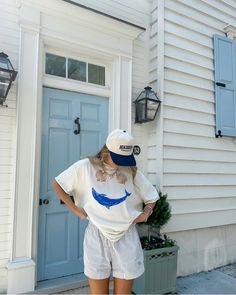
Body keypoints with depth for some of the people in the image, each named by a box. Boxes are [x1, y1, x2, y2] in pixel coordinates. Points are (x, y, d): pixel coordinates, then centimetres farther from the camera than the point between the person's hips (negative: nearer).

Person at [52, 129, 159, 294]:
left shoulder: (132, 171, 1)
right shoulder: (85, 166, -5)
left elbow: (151, 197, 13)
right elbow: (57, 184, 3)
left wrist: (146, 213, -5)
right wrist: (75, 209, -2)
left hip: (126, 236, 1)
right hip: (97, 235, -1)